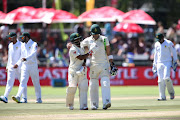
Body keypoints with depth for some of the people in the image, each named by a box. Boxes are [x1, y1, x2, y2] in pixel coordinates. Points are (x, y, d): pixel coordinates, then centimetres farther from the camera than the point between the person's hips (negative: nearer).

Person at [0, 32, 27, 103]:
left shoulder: (21, 45, -9)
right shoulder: (10, 45, 13)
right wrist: (7, 66, 16)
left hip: (19, 66, -6)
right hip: (11, 66, 6)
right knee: (9, 82, -4)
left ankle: (24, 98, 10)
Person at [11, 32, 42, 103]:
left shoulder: (34, 44, -6)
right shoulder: (23, 45, 15)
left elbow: (33, 53, -23)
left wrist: (26, 58, -38)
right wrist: (18, 64, 15)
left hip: (33, 65, -5)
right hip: (25, 66, 5)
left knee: (36, 82, 4)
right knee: (23, 81, -9)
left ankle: (39, 98, 13)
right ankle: (18, 97, -23)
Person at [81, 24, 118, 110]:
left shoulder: (104, 39, 4)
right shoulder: (87, 41, 4)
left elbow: (108, 53, 5)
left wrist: (112, 64, 0)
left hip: (104, 64, -1)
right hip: (93, 66, 1)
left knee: (105, 83, -14)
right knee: (93, 85, 1)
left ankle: (106, 102, -25)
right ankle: (94, 105, 8)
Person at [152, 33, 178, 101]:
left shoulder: (169, 43, -4)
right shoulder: (156, 44, 12)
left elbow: (174, 53, -1)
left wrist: (175, 62, -5)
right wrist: (154, 64, 17)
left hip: (167, 63, -5)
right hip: (159, 64, 5)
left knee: (166, 78, -20)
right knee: (160, 80, -2)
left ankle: (171, 92, 3)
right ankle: (162, 96, 0)